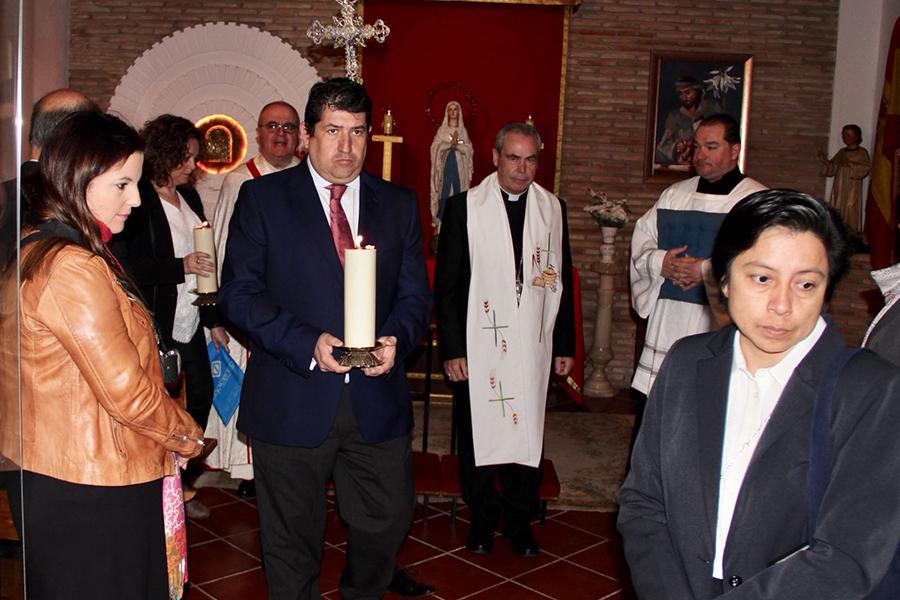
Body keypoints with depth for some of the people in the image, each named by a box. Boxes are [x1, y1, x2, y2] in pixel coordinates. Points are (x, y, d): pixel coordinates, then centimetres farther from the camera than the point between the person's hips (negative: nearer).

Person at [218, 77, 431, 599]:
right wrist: (307, 344, -19)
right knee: (292, 540, 11)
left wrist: (395, 339, -15)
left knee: (389, 520, 14)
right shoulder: (263, 197, -1)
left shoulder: (399, 205, 8)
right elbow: (239, 292, -6)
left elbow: (416, 295, 7)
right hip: (292, 400, -2)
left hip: (377, 400, 3)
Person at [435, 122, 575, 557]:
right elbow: (446, 285, -2)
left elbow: (561, 281, 11)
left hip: (532, 347, 2)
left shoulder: (553, 208, 7)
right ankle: (482, 518, 26)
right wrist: (451, 349, -8)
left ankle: (520, 521, 24)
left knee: (528, 433, 7)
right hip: (479, 346, -2)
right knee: (478, 433, 8)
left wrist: (564, 345, 8)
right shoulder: (464, 207, -2)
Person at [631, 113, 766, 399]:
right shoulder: (674, 195, 16)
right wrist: (659, 262, -7)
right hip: (667, 324, 5)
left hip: (720, 326, -4)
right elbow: (641, 239, 14)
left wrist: (709, 269, -20)